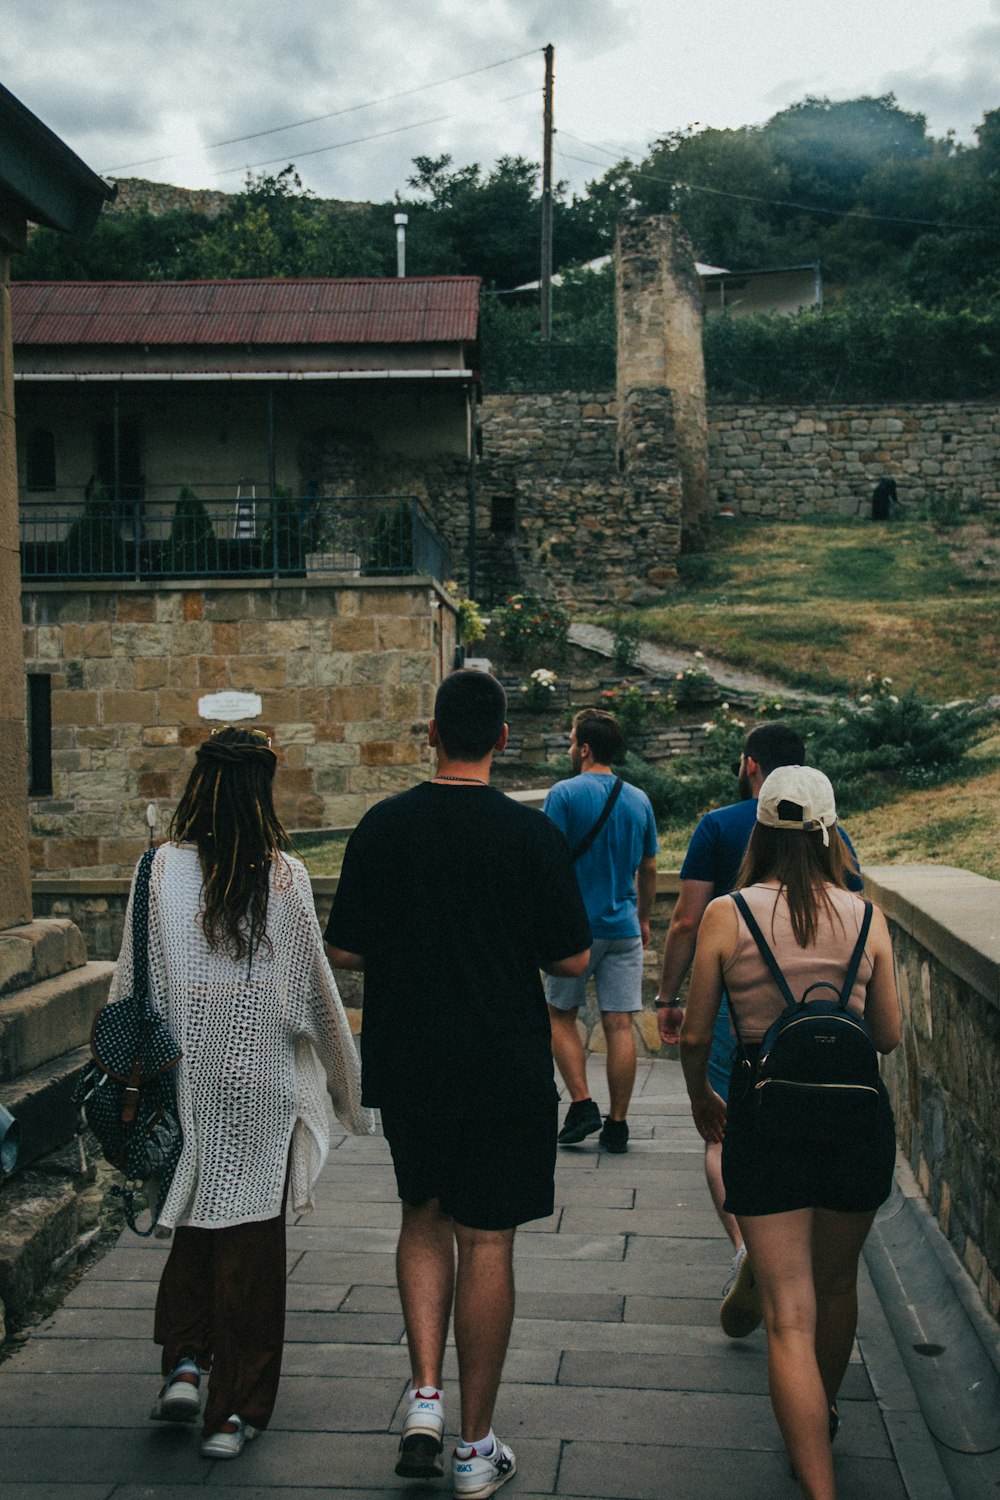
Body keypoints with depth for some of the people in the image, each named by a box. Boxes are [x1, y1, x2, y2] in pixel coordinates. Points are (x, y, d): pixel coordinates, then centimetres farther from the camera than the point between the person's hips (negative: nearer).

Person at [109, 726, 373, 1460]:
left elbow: (132, 983, -1)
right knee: (251, 1236, 7)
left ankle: (184, 1364, 12)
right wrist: (348, 1080, 11)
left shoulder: (162, 870, -6)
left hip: (187, 1079, 1)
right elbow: (318, 990, -1)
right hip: (263, 1083, -1)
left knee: (195, 1219, 22)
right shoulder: (285, 877, -8)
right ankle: (237, 1410, 14)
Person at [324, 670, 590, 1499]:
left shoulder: (383, 826, -5)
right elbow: (572, 958, -7)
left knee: (424, 1217, 22)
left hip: (406, 1065, 2)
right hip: (505, 1069, -2)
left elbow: (344, 950, -1)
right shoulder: (532, 834, -11)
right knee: (486, 1243, 7)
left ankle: (425, 1397, 10)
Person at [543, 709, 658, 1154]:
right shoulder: (639, 800, 8)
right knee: (619, 1025, 4)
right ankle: (617, 1124, 7)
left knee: (561, 1016, 12)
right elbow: (648, 869, 14)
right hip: (624, 928, 4)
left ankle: (581, 1104, 2)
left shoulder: (565, 794, -7)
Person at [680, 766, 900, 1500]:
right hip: (858, 1113, 3)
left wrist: (700, 1097, 18)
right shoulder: (865, 917, -1)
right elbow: (890, 1034, 5)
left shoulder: (727, 915, -6)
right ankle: (824, 1415, 50)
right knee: (836, 1285, 26)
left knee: (790, 1317, 0)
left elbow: (696, 1034, -1)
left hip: (766, 1115, -3)